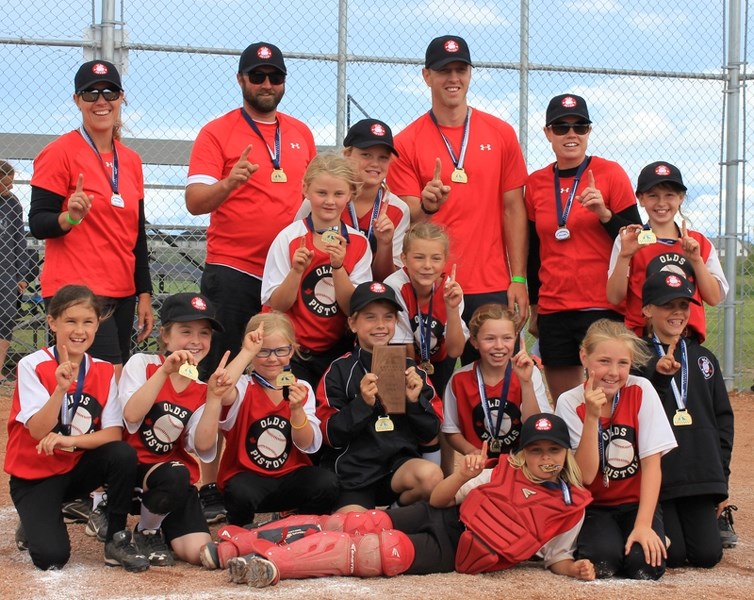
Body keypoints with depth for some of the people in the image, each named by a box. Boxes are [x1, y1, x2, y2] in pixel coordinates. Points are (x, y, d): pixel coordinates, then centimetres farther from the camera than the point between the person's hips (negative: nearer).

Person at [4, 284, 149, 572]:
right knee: (52, 557, -24)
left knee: (124, 455, -27)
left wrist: (69, 440, -28)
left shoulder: (104, 372, -3)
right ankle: (36, 522, 12)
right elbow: (39, 431, -22)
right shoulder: (32, 366, -14)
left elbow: (113, 434, -11)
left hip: (78, 467, 4)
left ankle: (117, 540, -9)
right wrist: (61, 388, -37)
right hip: (35, 474, -4)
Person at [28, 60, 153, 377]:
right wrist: (69, 218, -28)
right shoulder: (60, 152, -5)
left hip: (122, 293, 7)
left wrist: (144, 294, 12)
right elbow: (37, 224, -8)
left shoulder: (131, 160, 14)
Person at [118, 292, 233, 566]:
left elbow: (202, 445, -11)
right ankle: (146, 531, -5)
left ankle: (158, 528, 18)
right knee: (174, 475, -36)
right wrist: (165, 371, -28)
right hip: (132, 470, -3)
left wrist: (214, 397, -19)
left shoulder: (202, 388, 4)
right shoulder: (142, 364, -5)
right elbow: (131, 415, -24)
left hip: (178, 476, 4)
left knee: (198, 551, -17)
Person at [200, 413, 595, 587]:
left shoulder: (569, 509, 5)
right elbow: (438, 500, 7)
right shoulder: (503, 472, 8)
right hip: (440, 518, 3)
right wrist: (463, 476, -14)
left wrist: (574, 568, -10)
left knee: (373, 552, -27)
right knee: (344, 525, -15)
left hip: (450, 553, -3)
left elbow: (556, 556, 13)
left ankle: (271, 563, -39)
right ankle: (235, 542, -19)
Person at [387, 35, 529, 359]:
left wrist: (519, 279, 1)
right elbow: (408, 224, 1)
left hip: (491, 287, 1)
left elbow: (513, 210, 7)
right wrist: (426, 207, -22)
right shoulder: (407, 142, 3)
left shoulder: (501, 134, 8)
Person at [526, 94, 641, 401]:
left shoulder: (610, 174, -1)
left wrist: (603, 213, -17)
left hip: (603, 308, -4)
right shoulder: (535, 183, 9)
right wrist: (534, 307, 18)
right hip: (553, 311, 4)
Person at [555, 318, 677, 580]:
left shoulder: (642, 391, -9)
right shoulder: (569, 402, -10)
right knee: (602, 559, -30)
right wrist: (592, 416, -26)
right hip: (593, 507, -1)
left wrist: (643, 524, -20)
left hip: (636, 502, 1)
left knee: (647, 564, -27)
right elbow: (586, 475, -16)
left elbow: (651, 462, -11)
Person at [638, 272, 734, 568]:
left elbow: (723, 418, 15)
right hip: (656, 474, -4)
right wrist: (659, 378, -25)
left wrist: (721, 473, 8)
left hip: (700, 475, 4)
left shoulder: (703, 358, 14)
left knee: (707, 554, -5)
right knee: (672, 555, -9)